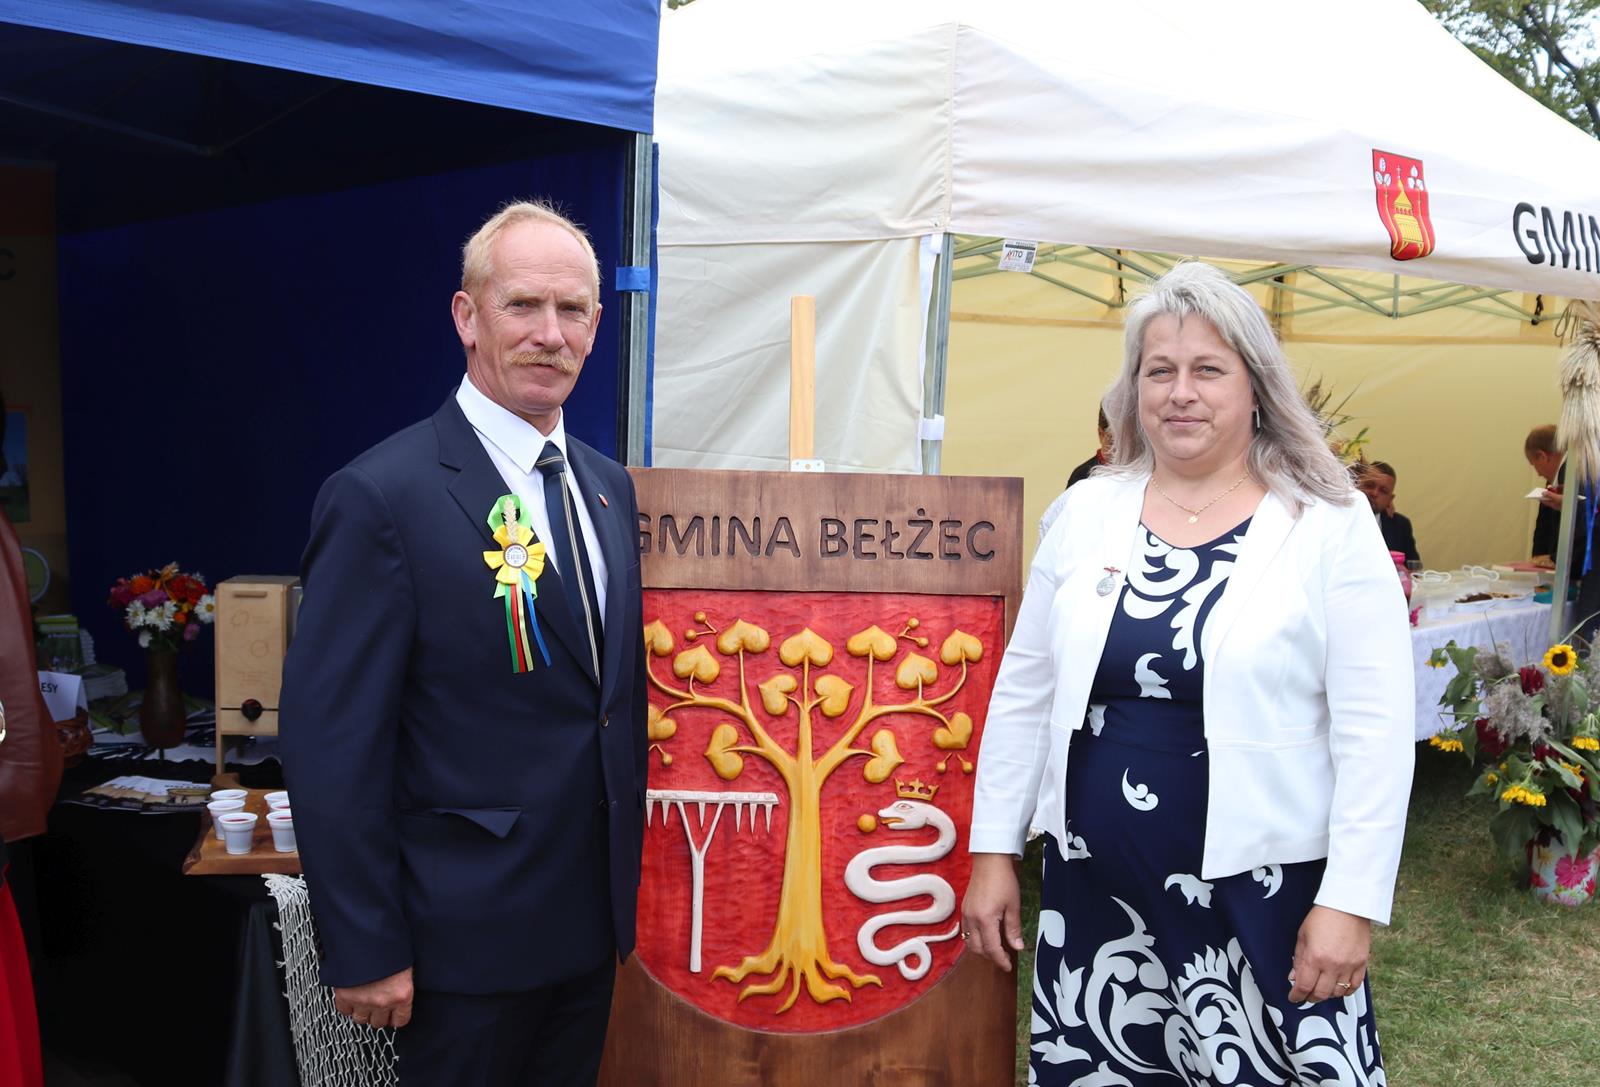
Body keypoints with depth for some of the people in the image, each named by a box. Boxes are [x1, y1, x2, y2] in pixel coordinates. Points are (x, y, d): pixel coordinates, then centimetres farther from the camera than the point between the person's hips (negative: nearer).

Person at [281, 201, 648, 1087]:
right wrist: (366, 949, -15)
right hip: (466, 939, -7)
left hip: (596, 916, 7)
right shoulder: (382, 498, -17)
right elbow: (329, 744, -17)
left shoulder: (610, 487, 6)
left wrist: (628, 880, 11)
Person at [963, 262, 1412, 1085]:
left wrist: (1350, 898, -11)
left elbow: (1374, 728, -7)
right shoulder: (1088, 512, 5)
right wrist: (994, 849, 8)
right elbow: (1025, 689, 9)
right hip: (1093, 889, 4)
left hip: (1263, 891, -3)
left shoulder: (1330, 525, -5)